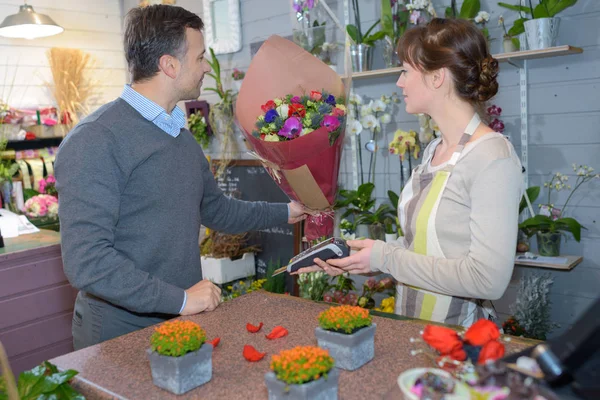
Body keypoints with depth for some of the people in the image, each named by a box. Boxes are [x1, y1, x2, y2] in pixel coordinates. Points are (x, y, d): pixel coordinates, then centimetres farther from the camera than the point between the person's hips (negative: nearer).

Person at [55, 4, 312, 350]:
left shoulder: (184, 138, 7)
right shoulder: (96, 140, -19)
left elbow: (216, 210, 19)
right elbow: (86, 261, -24)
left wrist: (285, 212, 20)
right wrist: (181, 299, -22)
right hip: (119, 336, -7)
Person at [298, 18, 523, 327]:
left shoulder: (492, 157, -17)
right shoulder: (434, 151, 7)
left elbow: (488, 279, -23)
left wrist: (386, 258, -18)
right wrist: (362, 258, 3)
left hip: (457, 337, -6)